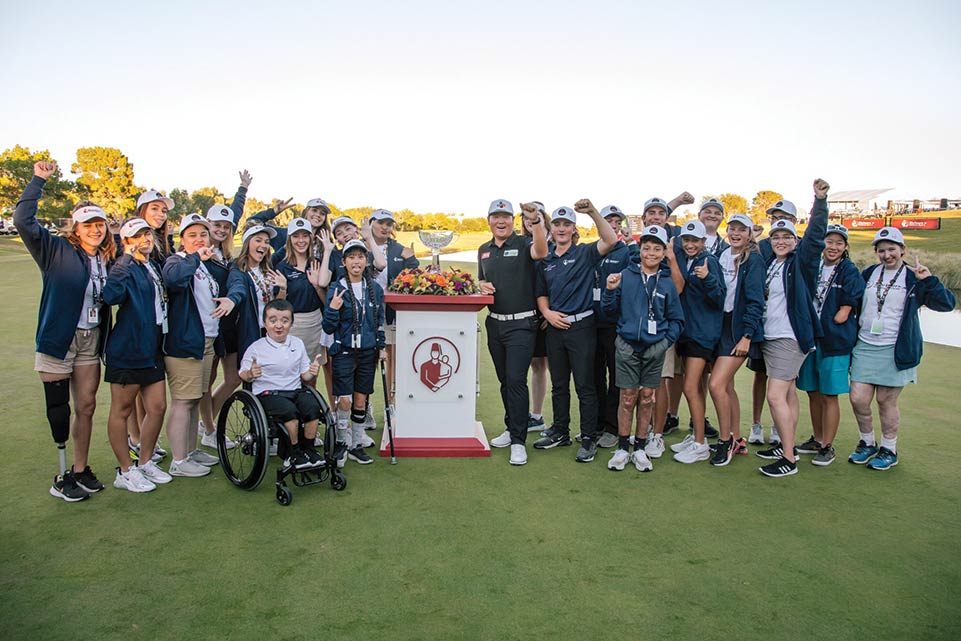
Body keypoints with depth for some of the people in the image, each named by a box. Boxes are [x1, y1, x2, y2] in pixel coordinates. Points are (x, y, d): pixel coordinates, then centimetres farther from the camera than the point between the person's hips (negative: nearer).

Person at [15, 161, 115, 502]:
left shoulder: (106, 259, 9)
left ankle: (81, 470, 24)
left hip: (90, 341, 5)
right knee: (59, 409, 2)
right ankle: (62, 477, 14)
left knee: (86, 406, 10)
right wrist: (38, 180, -17)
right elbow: (22, 220, -18)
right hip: (58, 340, -5)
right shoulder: (57, 251, -7)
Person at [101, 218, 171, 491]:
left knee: (157, 407, 9)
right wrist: (125, 260, -34)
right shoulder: (126, 267, -10)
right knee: (122, 410, 4)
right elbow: (112, 296, -32)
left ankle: (145, 463, 25)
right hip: (127, 350, -8)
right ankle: (125, 472, 14)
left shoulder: (155, 267, 14)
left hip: (153, 351, 8)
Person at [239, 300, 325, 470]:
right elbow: (243, 374, 4)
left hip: (295, 390, 4)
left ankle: (308, 449, -6)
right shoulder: (256, 348, -2)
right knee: (289, 410, -32)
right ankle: (294, 453, -11)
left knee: (312, 406, -25)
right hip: (268, 393, -4)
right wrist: (251, 374, -18)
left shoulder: (298, 344, 10)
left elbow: (304, 376, 13)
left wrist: (312, 373, -9)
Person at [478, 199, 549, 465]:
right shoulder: (484, 250, 13)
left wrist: (536, 222, -42)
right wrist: (482, 286, 1)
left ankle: (519, 441, -2)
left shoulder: (522, 244, -5)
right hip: (494, 323, 6)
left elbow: (541, 252, -28)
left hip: (521, 324, -6)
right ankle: (512, 429, 28)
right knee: (504, 380, 14)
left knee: (516, 380, -9)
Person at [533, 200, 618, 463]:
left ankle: (589, 438, 8)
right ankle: (560, 431, 27)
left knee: (585, 385, -1)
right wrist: (547, 312, -2)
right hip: (555, 327, 5)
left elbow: (610, 240, -19)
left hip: (581, 326, -5)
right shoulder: (545, 260, 12)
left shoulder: (585, 253, -1)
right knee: (558, 384, 14)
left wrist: (593, 212, -27)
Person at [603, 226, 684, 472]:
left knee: (647, 398, 8)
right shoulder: (625, 276, -2)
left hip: (654, 349, 2)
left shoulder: (667, 283, 4)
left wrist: (666, 341, -2)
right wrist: (610, 291, -15)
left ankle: (640, 449, 20)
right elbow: (609, 310, 1)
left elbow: (677, 320, 11)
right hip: (627, 346, -2)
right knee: (627, 397, 3)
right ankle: (622, 449, 16)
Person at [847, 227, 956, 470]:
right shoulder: (868, 274, 9)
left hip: (896, 350, -3)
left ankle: (889, 449, 22)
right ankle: (867, 443, 22)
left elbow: (946, 304, -8)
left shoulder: (913, 278, -1)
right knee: (858, 398, -1)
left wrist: (929, 280, -21)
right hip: (864, 347, 3)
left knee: (886, 400, 3)